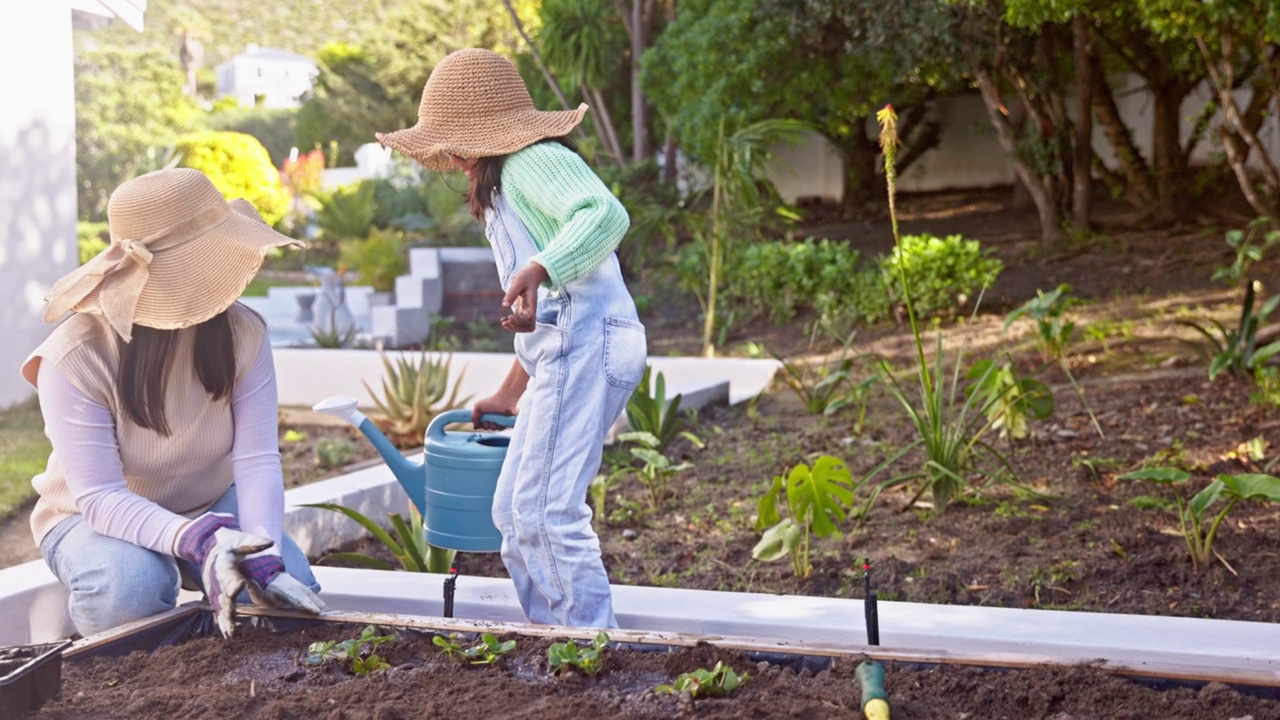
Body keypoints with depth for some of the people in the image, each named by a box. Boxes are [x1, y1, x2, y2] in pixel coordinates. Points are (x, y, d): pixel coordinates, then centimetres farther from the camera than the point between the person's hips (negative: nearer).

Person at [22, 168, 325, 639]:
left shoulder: (242, 334, -17)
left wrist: (263, 558, -41)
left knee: (293, 583, -22)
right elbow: (99, 496, -30)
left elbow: (257, 460, -23)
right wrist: (196, 542, -48)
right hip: (94, 518, -3)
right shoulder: (75, 356, -26)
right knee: (133, 585, -36)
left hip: (212, 508, 3)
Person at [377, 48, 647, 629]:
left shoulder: (533, 160, -5)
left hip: (585, 341, -11)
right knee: (512, 512, 13)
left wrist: (537, 270, -39)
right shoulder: (500, 190, 27)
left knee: (546, 510, -11)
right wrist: (508, 395, 32)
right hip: (565, 350, 11)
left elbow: (606, 213, -26)